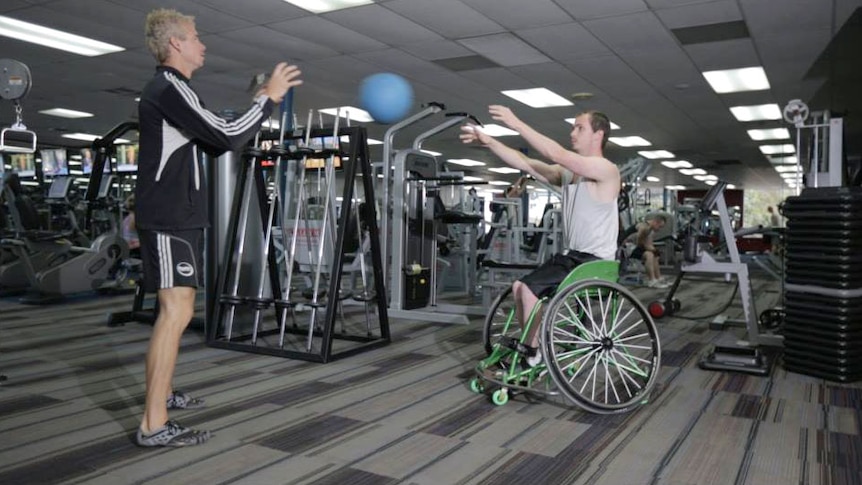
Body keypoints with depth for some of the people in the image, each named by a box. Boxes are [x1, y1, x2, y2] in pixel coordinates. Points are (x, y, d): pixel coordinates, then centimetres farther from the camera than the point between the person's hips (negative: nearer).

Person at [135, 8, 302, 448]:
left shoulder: (169, 90, 21)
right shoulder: (169, 87, -12)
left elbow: (214, 144, 25)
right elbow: (226, 137, -20)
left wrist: (259, 103, 20)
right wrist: (269, 98, -9)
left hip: (178, 216, 11)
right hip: (169, 218, -11)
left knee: (176, 309, 17)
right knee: (176, 311, -13)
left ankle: (163, 393, 29)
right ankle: (154, 424, -11)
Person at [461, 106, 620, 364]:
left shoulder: (606, 169, -15)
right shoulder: (568, 173, 11)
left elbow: (556, 154, -26)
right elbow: (525, 164, 4)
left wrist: (516, 124, -27)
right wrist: (488, 141, -6)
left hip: (596, 261, -9)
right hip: (572, 255, 9)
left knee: (530, 288, -21)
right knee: (520, 286, 8)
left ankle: (534, 359, -6)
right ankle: (531, 350, 16)